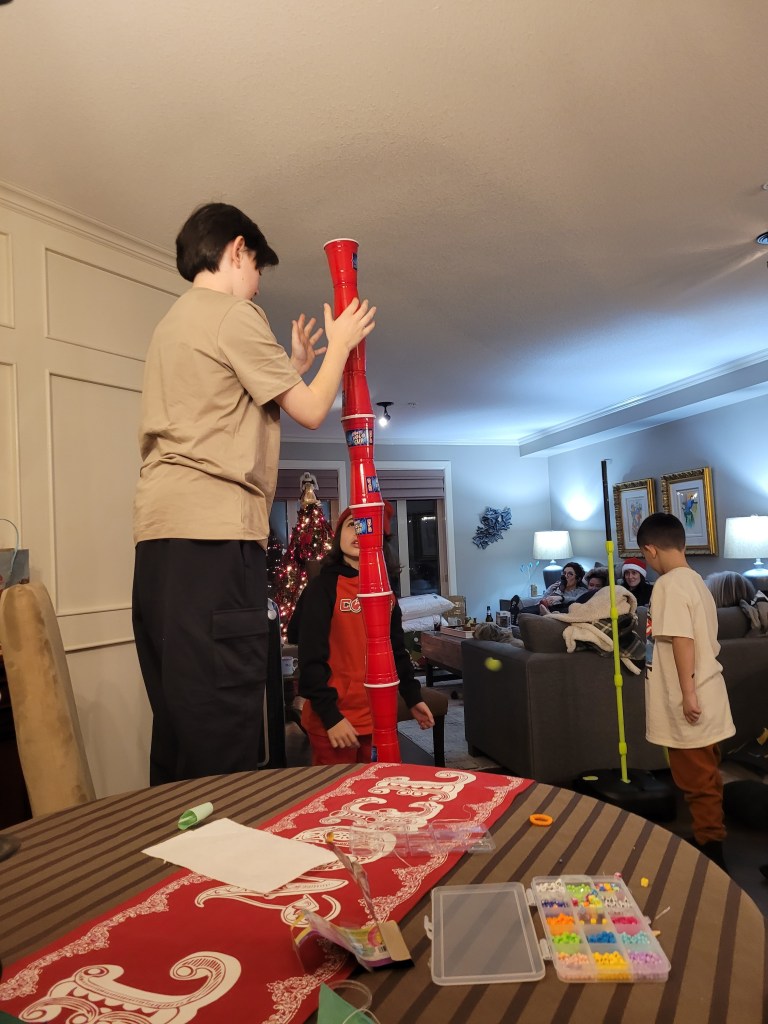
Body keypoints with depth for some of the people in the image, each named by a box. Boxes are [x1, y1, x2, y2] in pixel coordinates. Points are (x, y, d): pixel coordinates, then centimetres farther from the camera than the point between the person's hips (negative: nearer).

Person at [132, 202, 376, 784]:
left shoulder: (174, 323, 27)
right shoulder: (234, 314, -1)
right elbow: (311, 411, 0)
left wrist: (295, 365, 35)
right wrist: (341, 343, 16)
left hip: (159, 534, 10)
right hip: (213, 536, -9)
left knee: (179, 722, 11)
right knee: (223, 730, -9)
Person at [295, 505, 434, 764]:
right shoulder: (322, 587, -10)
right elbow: (311, 658, -14)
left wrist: (413, 696, 12)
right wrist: (330, 716, -18)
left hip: (375, 715, 6)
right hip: (334, 718, -5)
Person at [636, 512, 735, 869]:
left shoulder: (668, 584, -17)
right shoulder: (696, 581, 12)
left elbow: (682, 639, -24)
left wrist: (687, 692, -22)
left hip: (691, 704, -10)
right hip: (703, 699, 10)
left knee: (697, 783, 3)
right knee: (703, 780, 19)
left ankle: (710, 851, 14)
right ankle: (710, 843, 31)